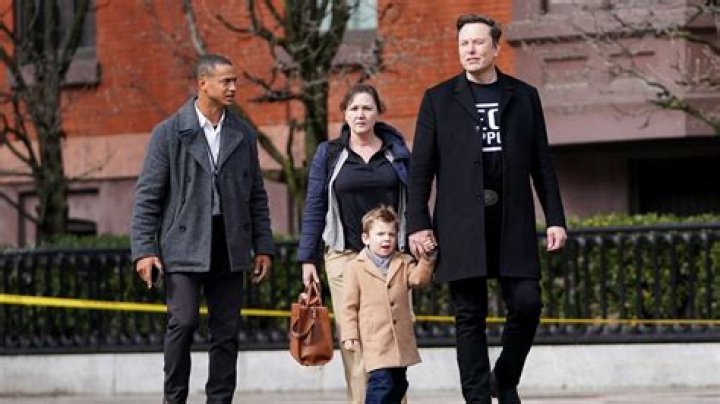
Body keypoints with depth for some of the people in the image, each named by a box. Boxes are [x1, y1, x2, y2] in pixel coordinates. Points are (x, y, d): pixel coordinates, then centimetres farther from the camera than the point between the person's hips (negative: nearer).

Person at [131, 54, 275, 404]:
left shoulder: (243, 135, 11)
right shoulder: (169, 133, 0)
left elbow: (257, 197, 16)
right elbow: (147, 196, -2)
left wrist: (263, 246, 9)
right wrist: (143, 250, -9)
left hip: (229, 250, 4)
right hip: (184, 248, -4)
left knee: (226, 332, 3)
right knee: (183, 322, -13)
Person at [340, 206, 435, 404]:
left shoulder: (403, 263, 12)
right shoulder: (356, 268, 0)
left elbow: (419, 279, -4)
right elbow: (349, 305, 0)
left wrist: (425, 258, -18)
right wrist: (349, 335, -5)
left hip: (401, 341, 5)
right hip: (375, 341, -5)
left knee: (398, 384, 12)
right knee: (382, 382, -17)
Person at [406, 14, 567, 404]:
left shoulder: (524, 96, 11)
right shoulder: (439, 99, 7)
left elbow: (542, 163, 11)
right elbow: (421, 168, 5)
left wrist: (555, 218, 4)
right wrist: (417, 224, -4)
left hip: (513, 221, 1)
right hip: (462, 224, -1)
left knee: (526, 302, -7)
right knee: (470, 316, -1)